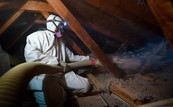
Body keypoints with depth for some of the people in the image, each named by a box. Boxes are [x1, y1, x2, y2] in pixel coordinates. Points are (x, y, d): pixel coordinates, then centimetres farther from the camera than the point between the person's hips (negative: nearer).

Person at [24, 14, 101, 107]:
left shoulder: (60, 43, 26)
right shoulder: (38, 36, 2)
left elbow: (72, 57, 31)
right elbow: (30, 54, -15)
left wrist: (88, 59, 28)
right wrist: (57, 61, -17)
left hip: (60, 73, 8)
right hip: (41, 74, -7)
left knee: (85, 86, -6)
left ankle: (57, 88, 3)